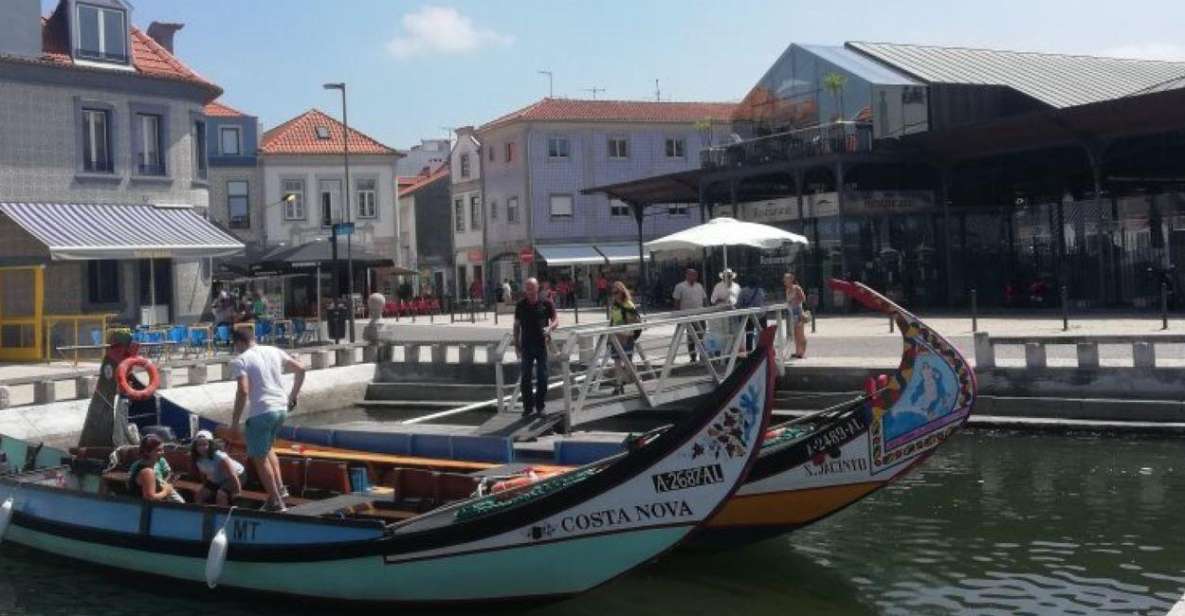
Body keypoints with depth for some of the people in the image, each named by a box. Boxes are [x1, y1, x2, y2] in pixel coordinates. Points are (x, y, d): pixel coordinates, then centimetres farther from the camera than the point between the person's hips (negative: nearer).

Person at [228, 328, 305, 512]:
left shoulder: (240, 361, -7)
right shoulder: (273, 351, 11)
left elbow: (243, 391, -18)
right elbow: (300, 369, 12)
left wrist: (234, 423, -13)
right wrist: (292, 397, 21)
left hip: (261, 412, -7)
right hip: (281, 409, 7)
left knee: (259, 458, 7)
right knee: (266, 448, 28)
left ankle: (276, 501, 5)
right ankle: (279, 488, 18)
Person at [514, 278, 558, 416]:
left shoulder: (546, 303, -2)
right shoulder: (520, 305, 3)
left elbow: (555, 320, 3)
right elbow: (517, 325, 9)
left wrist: (550, 328, -19)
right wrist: (516, 344, 5)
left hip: (542, 344, -1)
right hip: (526, 345, 1)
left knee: (542, 377, 2)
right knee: (525, 377, 2)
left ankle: (540, 406, 13)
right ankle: (527, 406, 12)